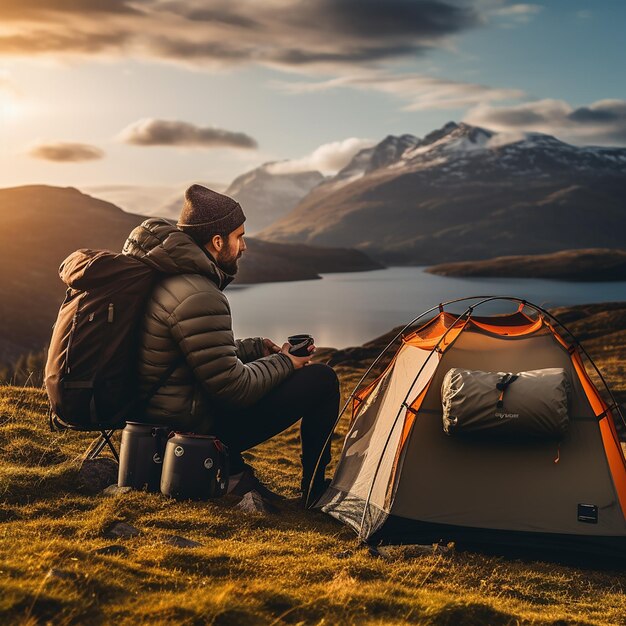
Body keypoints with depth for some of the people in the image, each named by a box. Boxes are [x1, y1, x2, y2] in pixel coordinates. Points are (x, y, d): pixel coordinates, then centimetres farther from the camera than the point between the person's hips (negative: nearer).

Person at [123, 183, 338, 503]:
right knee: (320, 379, -4)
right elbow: (234, 390, -21)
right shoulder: (198, 298, -25)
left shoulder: (160, 272, 5)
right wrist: (281, 364, -5)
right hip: (193, 427, -10)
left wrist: (256, 349, 12)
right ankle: (314, 492, 13)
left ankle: (231, 473, 22)